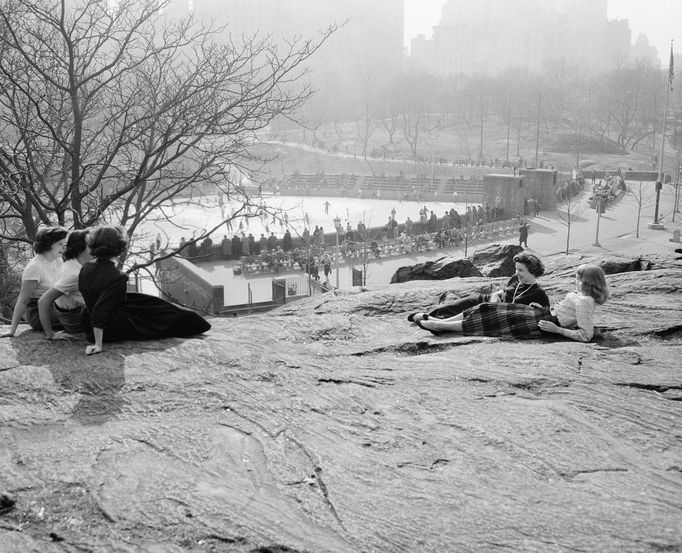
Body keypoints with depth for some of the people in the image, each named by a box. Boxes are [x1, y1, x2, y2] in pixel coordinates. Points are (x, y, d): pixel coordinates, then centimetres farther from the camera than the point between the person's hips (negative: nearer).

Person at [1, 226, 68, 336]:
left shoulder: (58, 260, 7)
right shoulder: (34, 267, -18)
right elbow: (23, 301, -18)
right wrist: (12, 329, -19)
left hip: (54, 307, 8)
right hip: (37, 314, -8)